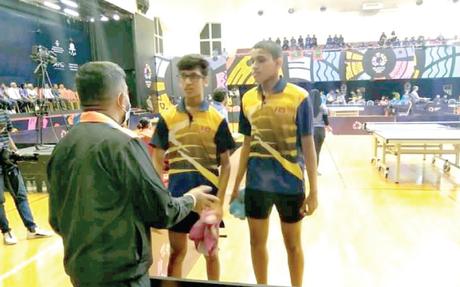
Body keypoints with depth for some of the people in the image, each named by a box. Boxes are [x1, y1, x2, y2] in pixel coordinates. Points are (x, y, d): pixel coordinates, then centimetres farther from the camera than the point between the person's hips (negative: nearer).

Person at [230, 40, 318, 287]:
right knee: (257, 241, 15)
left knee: (292, 243, 13)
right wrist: (236, 185, 10)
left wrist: (313, 191, -7)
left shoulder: (299, 97, -10)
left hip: (289, 183, -3)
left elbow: (308, 146, -7)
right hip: (256, 184, 4)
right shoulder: (247, 99, 2)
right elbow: (247, 144, 9)